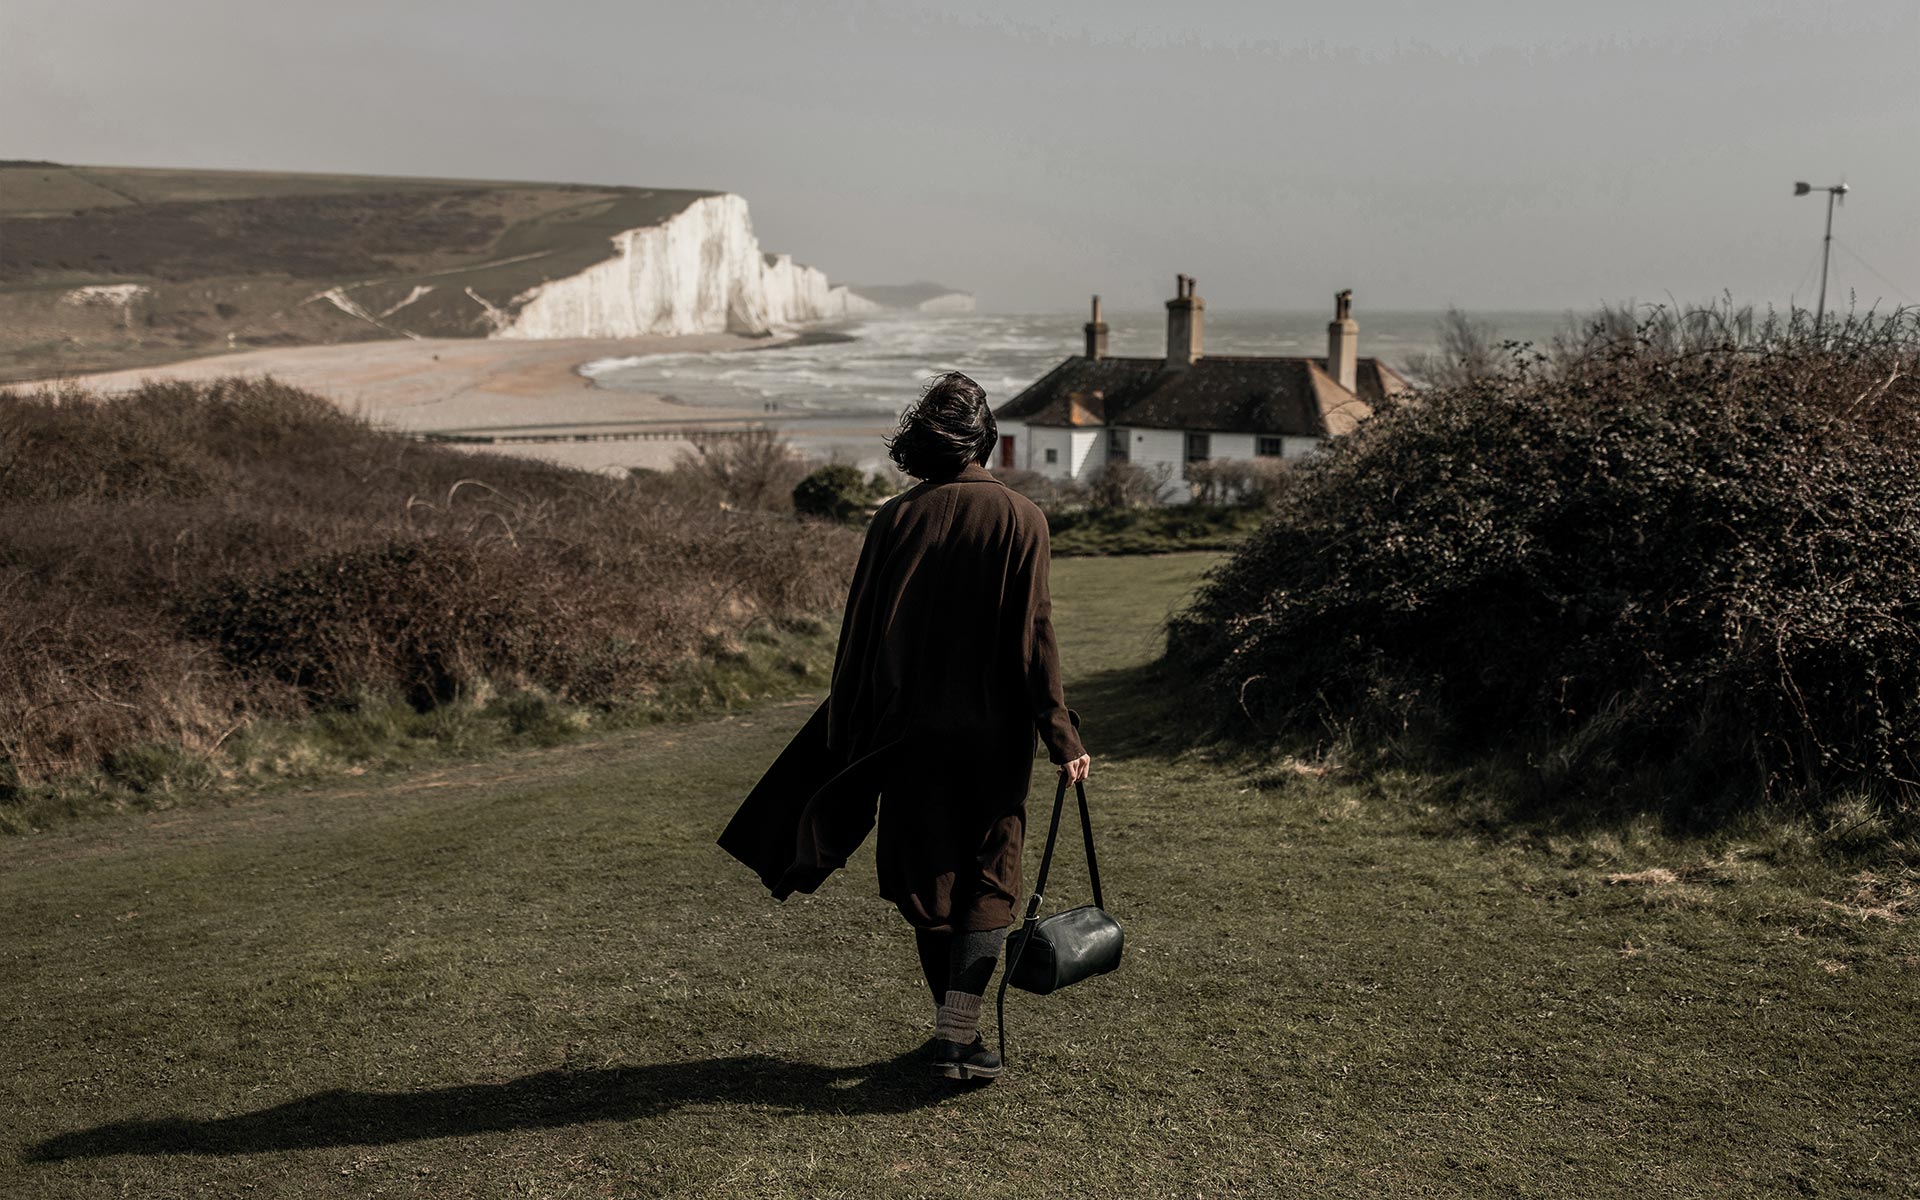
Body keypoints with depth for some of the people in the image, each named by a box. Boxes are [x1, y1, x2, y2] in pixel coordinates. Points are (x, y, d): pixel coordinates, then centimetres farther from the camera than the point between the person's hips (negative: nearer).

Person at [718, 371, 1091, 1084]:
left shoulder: (894, 520, -2)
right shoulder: (1019, 518, -6)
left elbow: (859, 638, 0)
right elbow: (1033, 637, -11)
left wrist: (850, 742, 10)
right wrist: (1062, 739, -7)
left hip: (910, 733, 2)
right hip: (994, 737, -2)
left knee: (927, 882, 15)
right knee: (989, 885, 8)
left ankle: (952, 1026, 26)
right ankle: (959, 1033, -5)